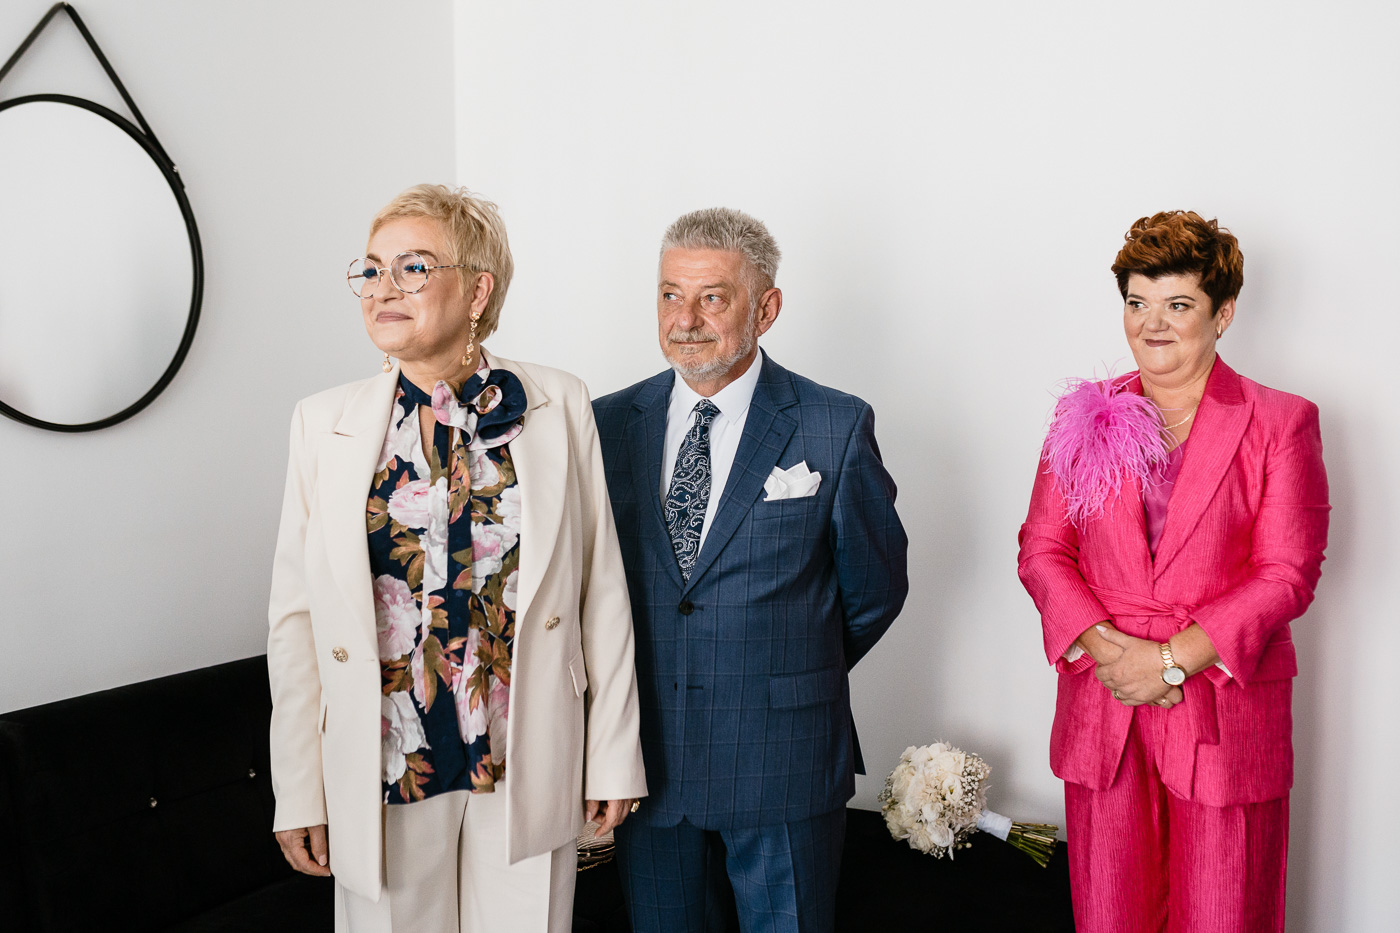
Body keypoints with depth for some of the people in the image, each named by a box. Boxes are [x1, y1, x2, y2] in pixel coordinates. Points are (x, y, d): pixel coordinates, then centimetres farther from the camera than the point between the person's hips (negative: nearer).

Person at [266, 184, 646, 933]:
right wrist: (298, 793, 1)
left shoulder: (557, 408, -2)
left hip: (530, 764, 0)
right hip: (383, 772, 1)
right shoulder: (322, 424, 0)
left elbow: (602, 590, 0)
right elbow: (296, 615, 1)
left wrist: (615, 754, 1)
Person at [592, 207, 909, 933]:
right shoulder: (609, 424, 1)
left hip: (783, 763, -2)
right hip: (646, 756, 3)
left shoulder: (836, 427, -7)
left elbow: (875, 587, 2)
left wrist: (794, 676, 8)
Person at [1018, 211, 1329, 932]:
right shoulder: (1084, 419, 8)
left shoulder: (1280, 423, 0)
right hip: (1100, 711, 2)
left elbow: (1286, 573, -6)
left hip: (1225, 716, -2)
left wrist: (1172, 658, -15)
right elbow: (1041, 549, 5)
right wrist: (1103, 647, -11)